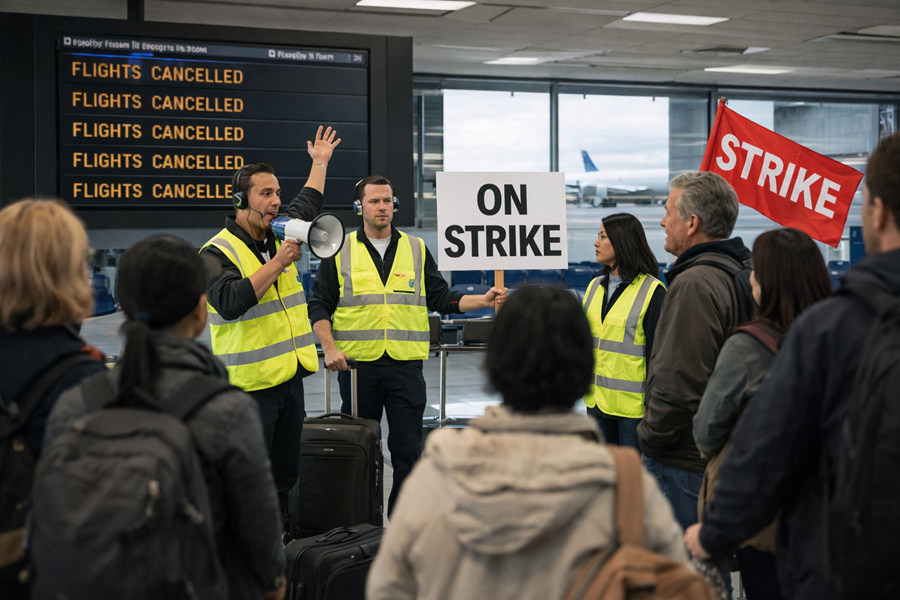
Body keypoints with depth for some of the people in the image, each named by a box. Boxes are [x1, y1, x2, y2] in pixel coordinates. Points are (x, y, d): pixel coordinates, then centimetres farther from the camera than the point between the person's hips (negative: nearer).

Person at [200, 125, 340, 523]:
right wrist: (278, 263, -24)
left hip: (290, 377, 8)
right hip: (249, 384, -8)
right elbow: (230, 302, -26)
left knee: (286, 474, 13)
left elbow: (306, 206, 36)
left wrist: (320, 162, 40)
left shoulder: (279, 237, 15)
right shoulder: (218, 252, -9)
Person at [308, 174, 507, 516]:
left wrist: (485, 300, -4)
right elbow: (319, 305, 5)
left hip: (406, 364, 1)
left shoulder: (416, 249, 10)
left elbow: (441, 299, 10)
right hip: (357, 363, -1)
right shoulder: (341, 251, 5)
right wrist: (329, 347, -9)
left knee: (408, 449, 2)